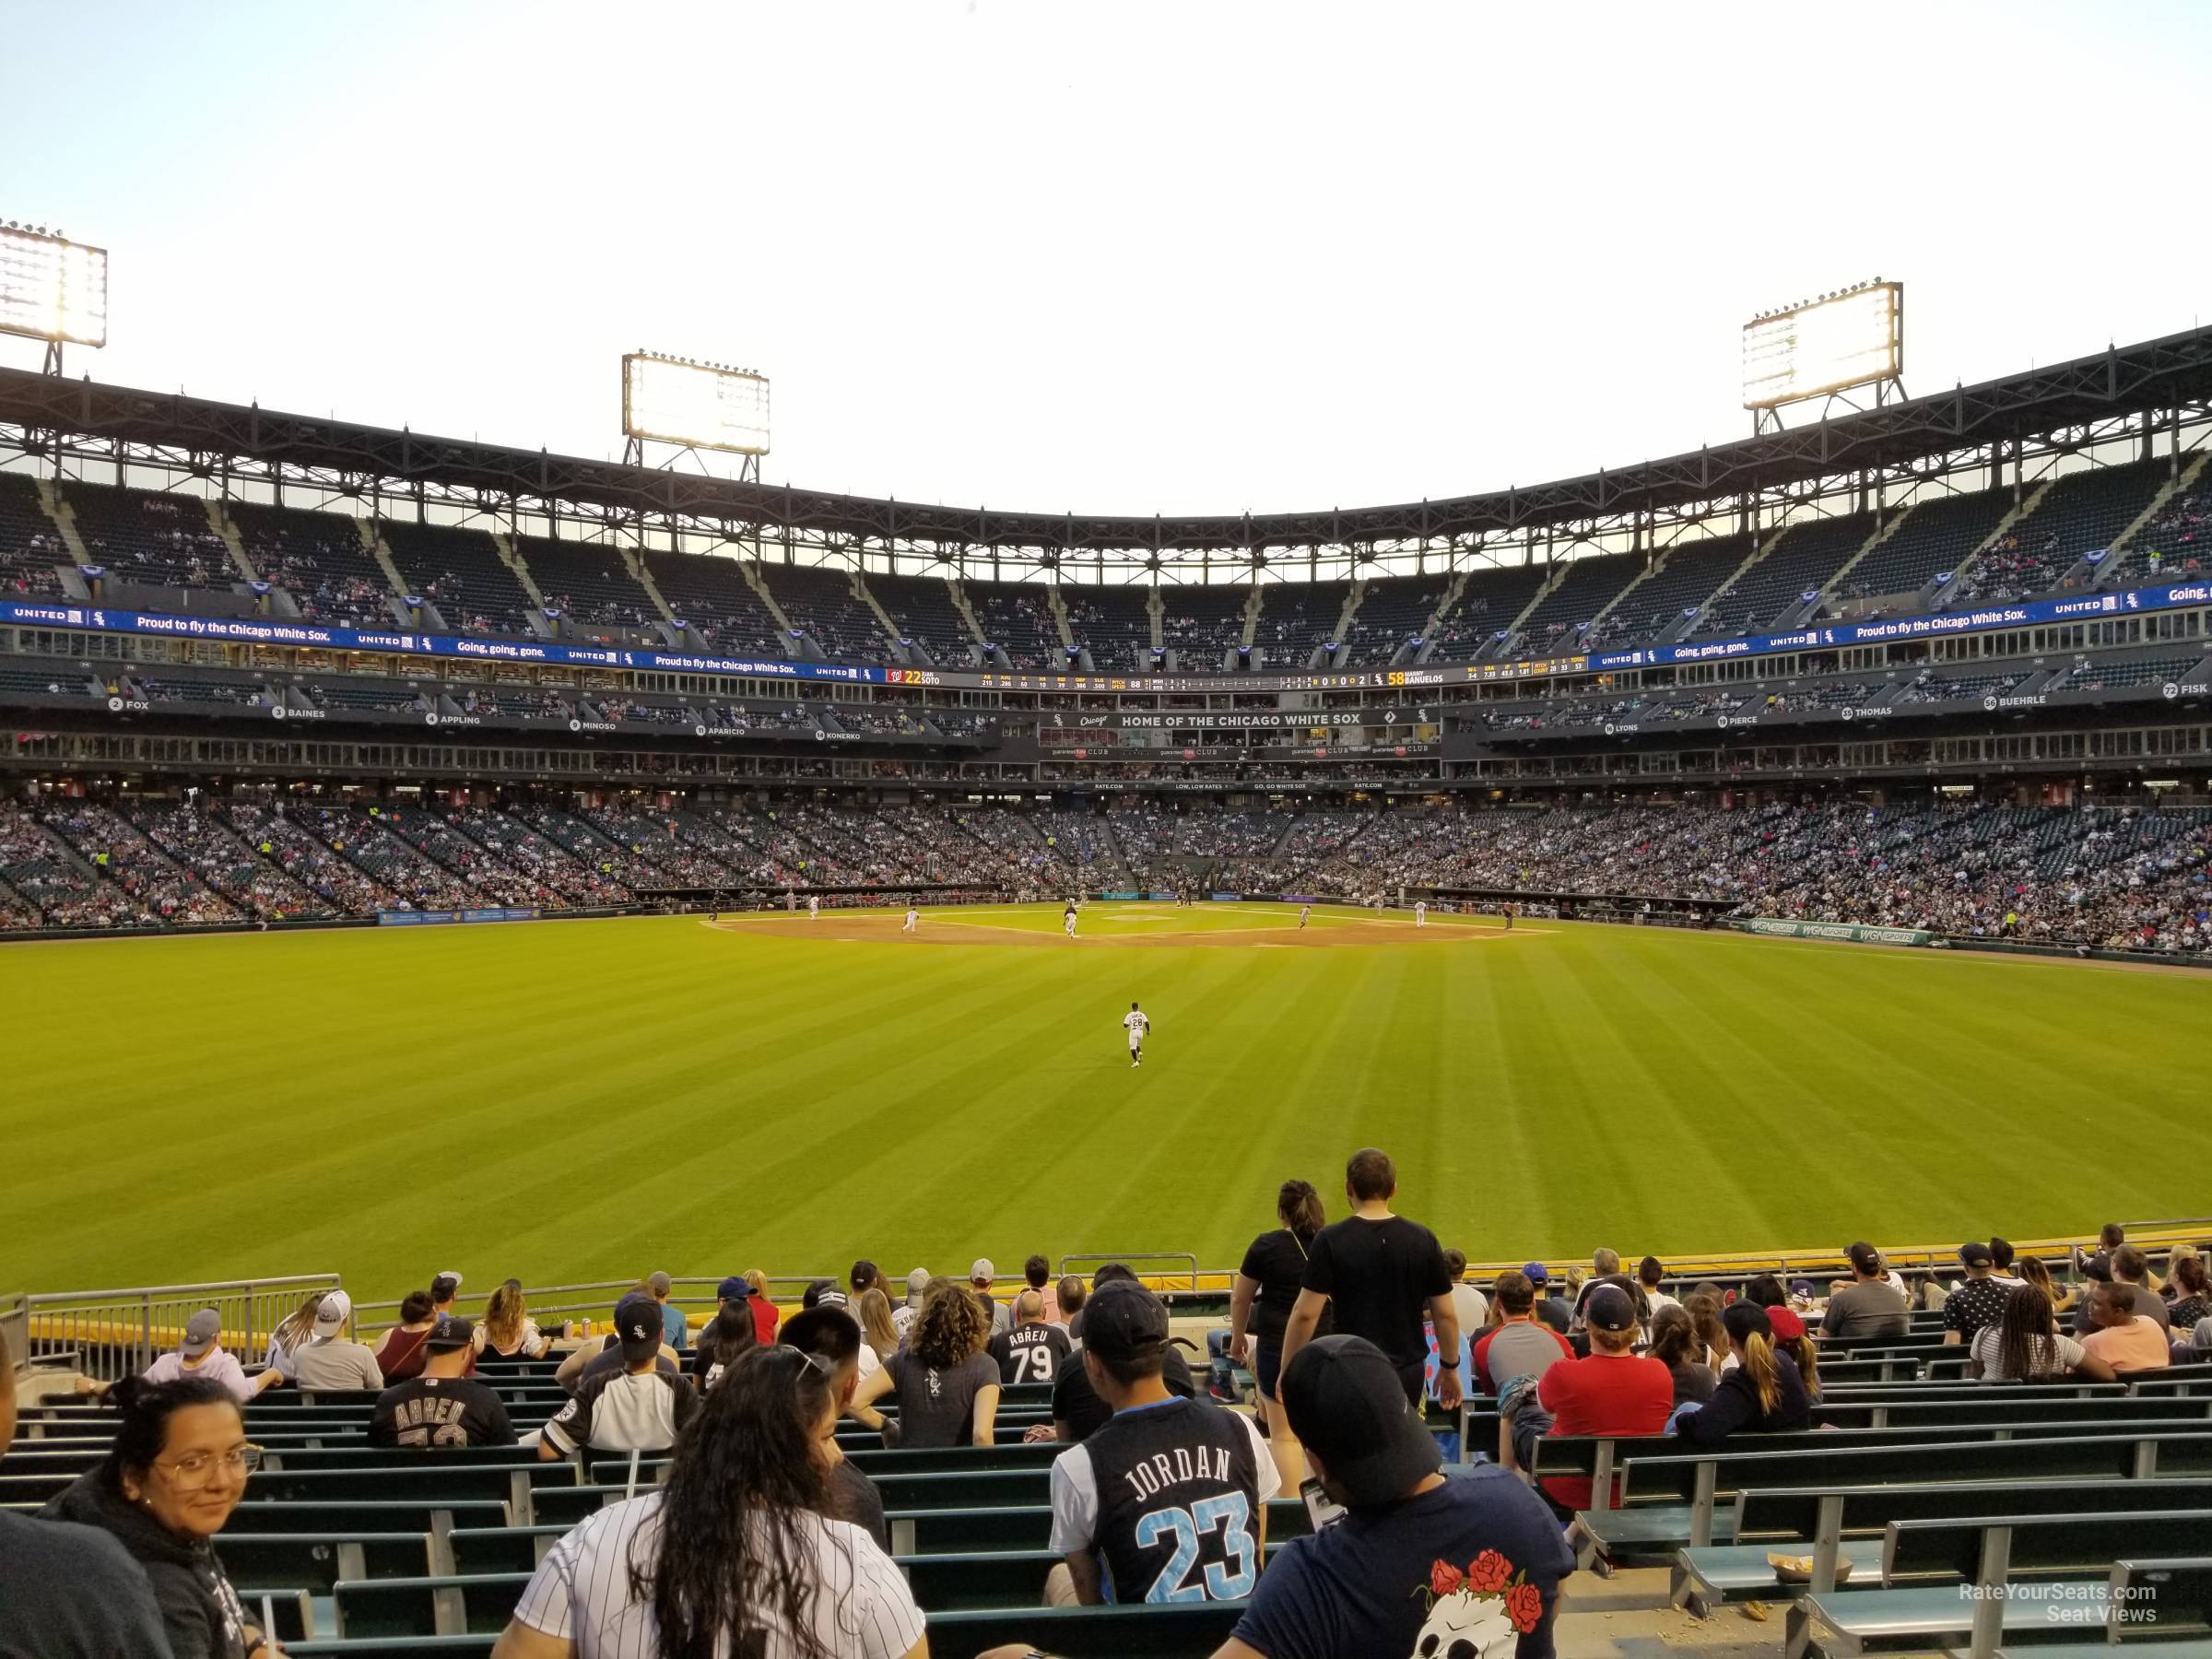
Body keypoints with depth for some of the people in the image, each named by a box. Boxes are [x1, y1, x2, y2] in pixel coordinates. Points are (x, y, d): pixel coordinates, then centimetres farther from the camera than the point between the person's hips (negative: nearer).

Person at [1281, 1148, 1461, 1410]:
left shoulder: (1330, 1240, -13)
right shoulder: (1423, 1240, -4)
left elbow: (1305, 1314, -14)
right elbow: (1445, 1315, 2)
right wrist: (1450, 1368, 16)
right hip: (1409, 1373, 3)